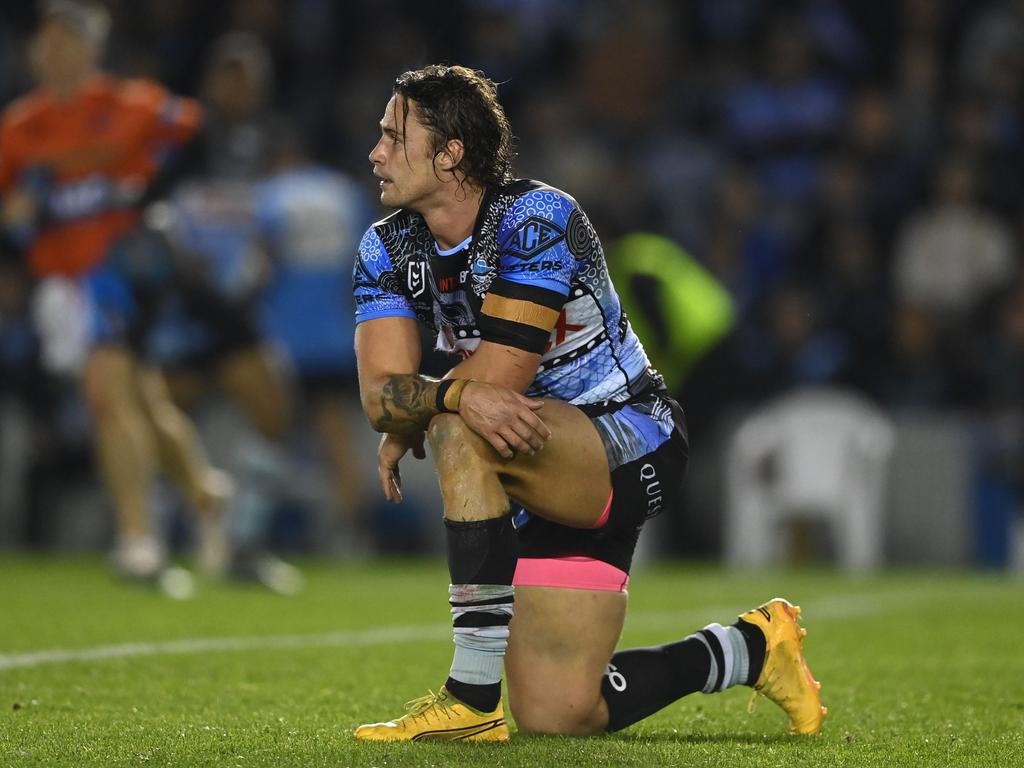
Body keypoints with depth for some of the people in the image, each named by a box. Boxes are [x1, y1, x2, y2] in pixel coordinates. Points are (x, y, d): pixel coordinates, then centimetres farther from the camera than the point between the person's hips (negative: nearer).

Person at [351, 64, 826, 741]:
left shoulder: (535, 219, -20)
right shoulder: (387, 249, 1)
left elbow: (498, 377, -26)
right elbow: (381, 391, -12)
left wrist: (410, 422, -16)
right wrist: (457, 394, -31)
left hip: (633, 447, -7)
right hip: (545, 475, 8)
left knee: (461, 429, -35)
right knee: (556, 720, -1)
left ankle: (472, 697, -31)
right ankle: (752, 649, 25)